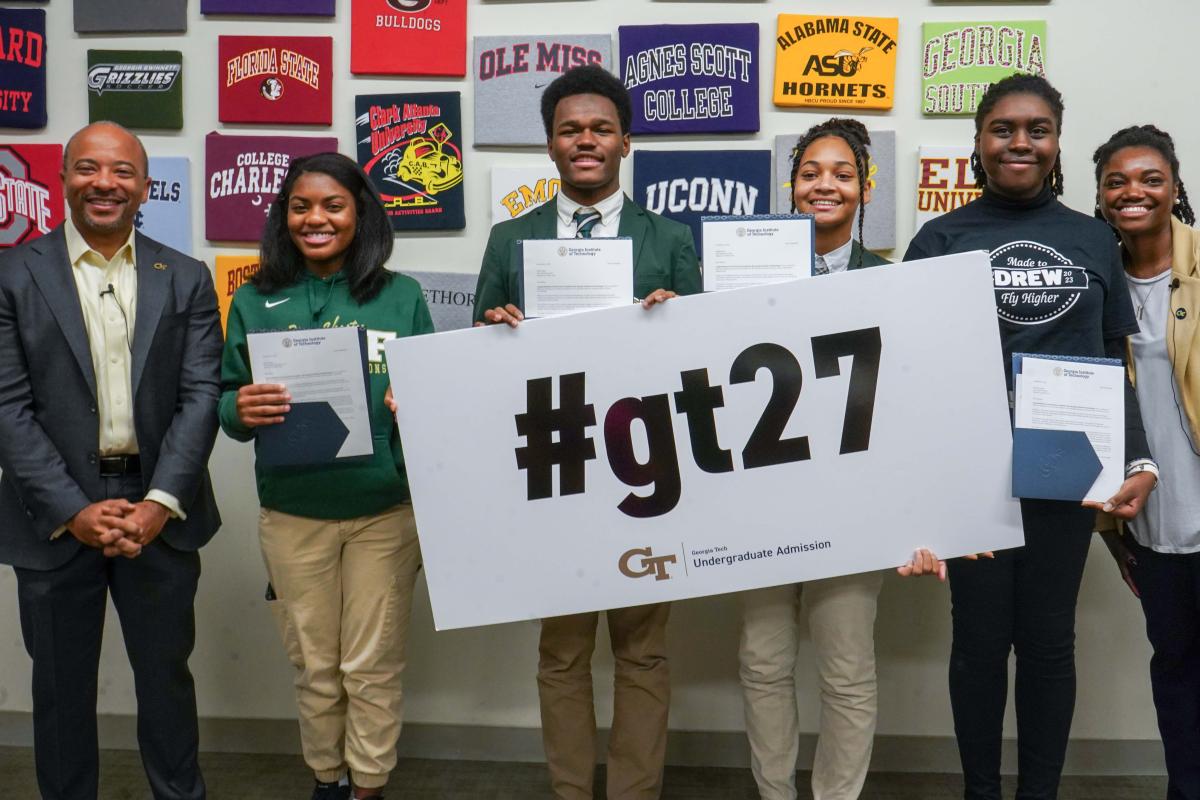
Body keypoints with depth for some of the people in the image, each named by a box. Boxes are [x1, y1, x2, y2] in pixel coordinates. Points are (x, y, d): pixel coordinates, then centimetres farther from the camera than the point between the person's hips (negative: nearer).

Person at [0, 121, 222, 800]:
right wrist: (73, 511, -14)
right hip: (56, 516, -1)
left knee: (167, 675, 14)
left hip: (159, 511, 1)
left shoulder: (186, 280, 3)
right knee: (62, 686, 13)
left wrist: (160, 503, -13)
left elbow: (201, 395, -2)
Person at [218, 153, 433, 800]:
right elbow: (226, 402, 5)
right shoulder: (255, 302, 3)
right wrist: (239, 411, -18)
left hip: (385, 511, -1)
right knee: (313, 666, 13)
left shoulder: (402, 297, 0)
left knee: (372, 667, 8)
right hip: (292, 514, 1)